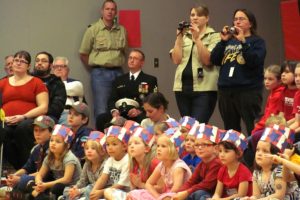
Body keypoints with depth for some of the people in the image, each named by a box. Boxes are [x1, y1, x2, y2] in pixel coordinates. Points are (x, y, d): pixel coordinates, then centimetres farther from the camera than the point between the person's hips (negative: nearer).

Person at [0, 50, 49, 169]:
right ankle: (15, 168, -19)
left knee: (23, 128, -39)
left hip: (28, 121, -2)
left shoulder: (36, 83, 12)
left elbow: (43, 108, 2)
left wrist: (23, 117, -12)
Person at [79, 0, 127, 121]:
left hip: (118, 72, 4)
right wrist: (95, 69, 6)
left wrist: (117, 66, 11)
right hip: (100, 73, -4)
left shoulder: (122, 30, 8)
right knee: (101, 110, -4)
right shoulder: (93, 29, -2)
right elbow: (83, 54, 2)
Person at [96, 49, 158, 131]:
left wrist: (140, 110, -18)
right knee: (101, 118, -27)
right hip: (120, 114, 3)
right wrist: (114, 111, -11)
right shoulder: (119, 80, 25)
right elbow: (112, 100, 13)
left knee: (144, 120, -39)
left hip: (139, 115, -3)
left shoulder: (150, 80, 16)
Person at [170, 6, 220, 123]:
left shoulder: (214, 37, 1)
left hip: (204, 89, -5)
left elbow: (207, 60, -12)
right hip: (182, 87, 5)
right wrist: (179, 37, -2)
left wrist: (197, 38, -16)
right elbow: (176, 60, 4)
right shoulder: (184, 36, 14)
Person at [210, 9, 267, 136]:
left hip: (248, 91, -5)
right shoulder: (229, 41, 18)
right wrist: (223, 41, -3)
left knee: (253, 129, -14)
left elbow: (254, 61, -13)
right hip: (226, 90, 5)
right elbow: (214, 60, 7)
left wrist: (242, 41, -15)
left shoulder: (257, 41, 5)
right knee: (230, 130, 9)